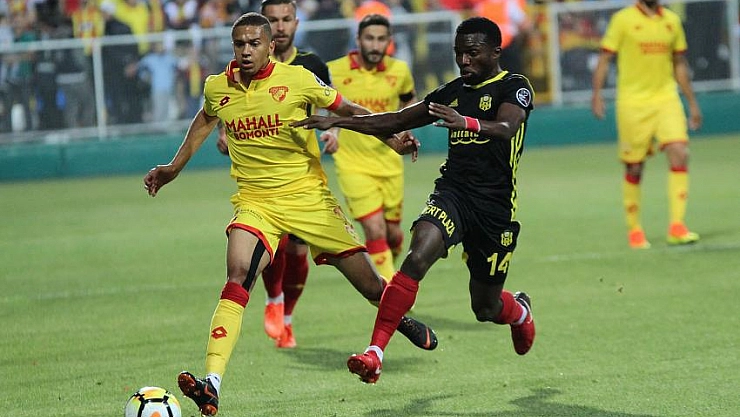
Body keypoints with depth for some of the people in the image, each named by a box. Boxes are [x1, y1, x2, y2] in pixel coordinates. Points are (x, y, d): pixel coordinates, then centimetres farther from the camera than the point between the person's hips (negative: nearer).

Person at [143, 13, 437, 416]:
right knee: (238, 278, -25)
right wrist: (174, 168, 27)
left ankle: (401, 319, 42)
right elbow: (204, 121, 23)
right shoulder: (217, 88, -1)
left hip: (308, 197, -1)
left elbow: (346, 109, 4)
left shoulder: (297, 79, -9)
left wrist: (390, 137, -8)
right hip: (255, 201, 1)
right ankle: (211, 384, -32)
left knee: (369, 284, 4)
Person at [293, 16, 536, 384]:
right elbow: (397, 122, 20)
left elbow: (506, 128, -26)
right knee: (417, 256, -27)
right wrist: (337, 122, 11)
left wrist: (465, 122, -47)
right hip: (452, 191, 3)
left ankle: (520, 310, 49)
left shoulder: (513, 87, -4)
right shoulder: (453, 91, 14)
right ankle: (374, 352, -34)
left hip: (496, 206, -3)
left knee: (485, 307, 9)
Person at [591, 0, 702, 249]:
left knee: (680, 153, -15)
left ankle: (676, 227, -12)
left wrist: (692, 103, 19)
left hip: (666, 98, 3)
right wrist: (596, 95, -14)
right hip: (632, 103, -3)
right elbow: (604, 59, -2)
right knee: (634, 167, 3)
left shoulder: (672, 21, 10)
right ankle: (634, 230, 20)